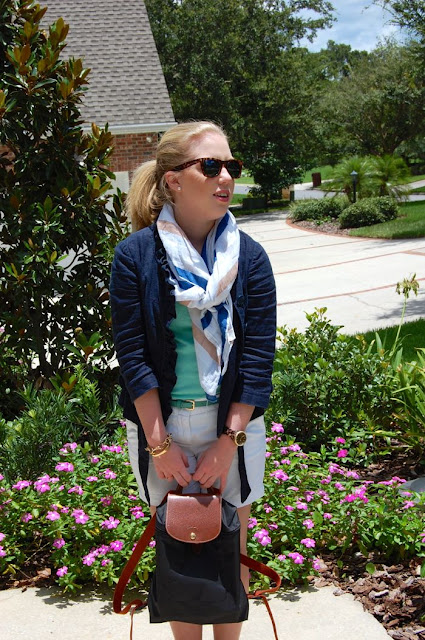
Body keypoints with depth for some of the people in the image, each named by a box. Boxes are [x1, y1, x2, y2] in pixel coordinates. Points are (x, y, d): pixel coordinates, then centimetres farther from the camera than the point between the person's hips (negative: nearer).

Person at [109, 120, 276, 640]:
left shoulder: (249, 257, -5)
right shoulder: (135, 256, -9)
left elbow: (258, 358, -6)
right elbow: (132, 356, -9)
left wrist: (227, 444, -10)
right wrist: (160, 445, -10)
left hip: (232, 423, 1)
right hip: (160, 423, -1)